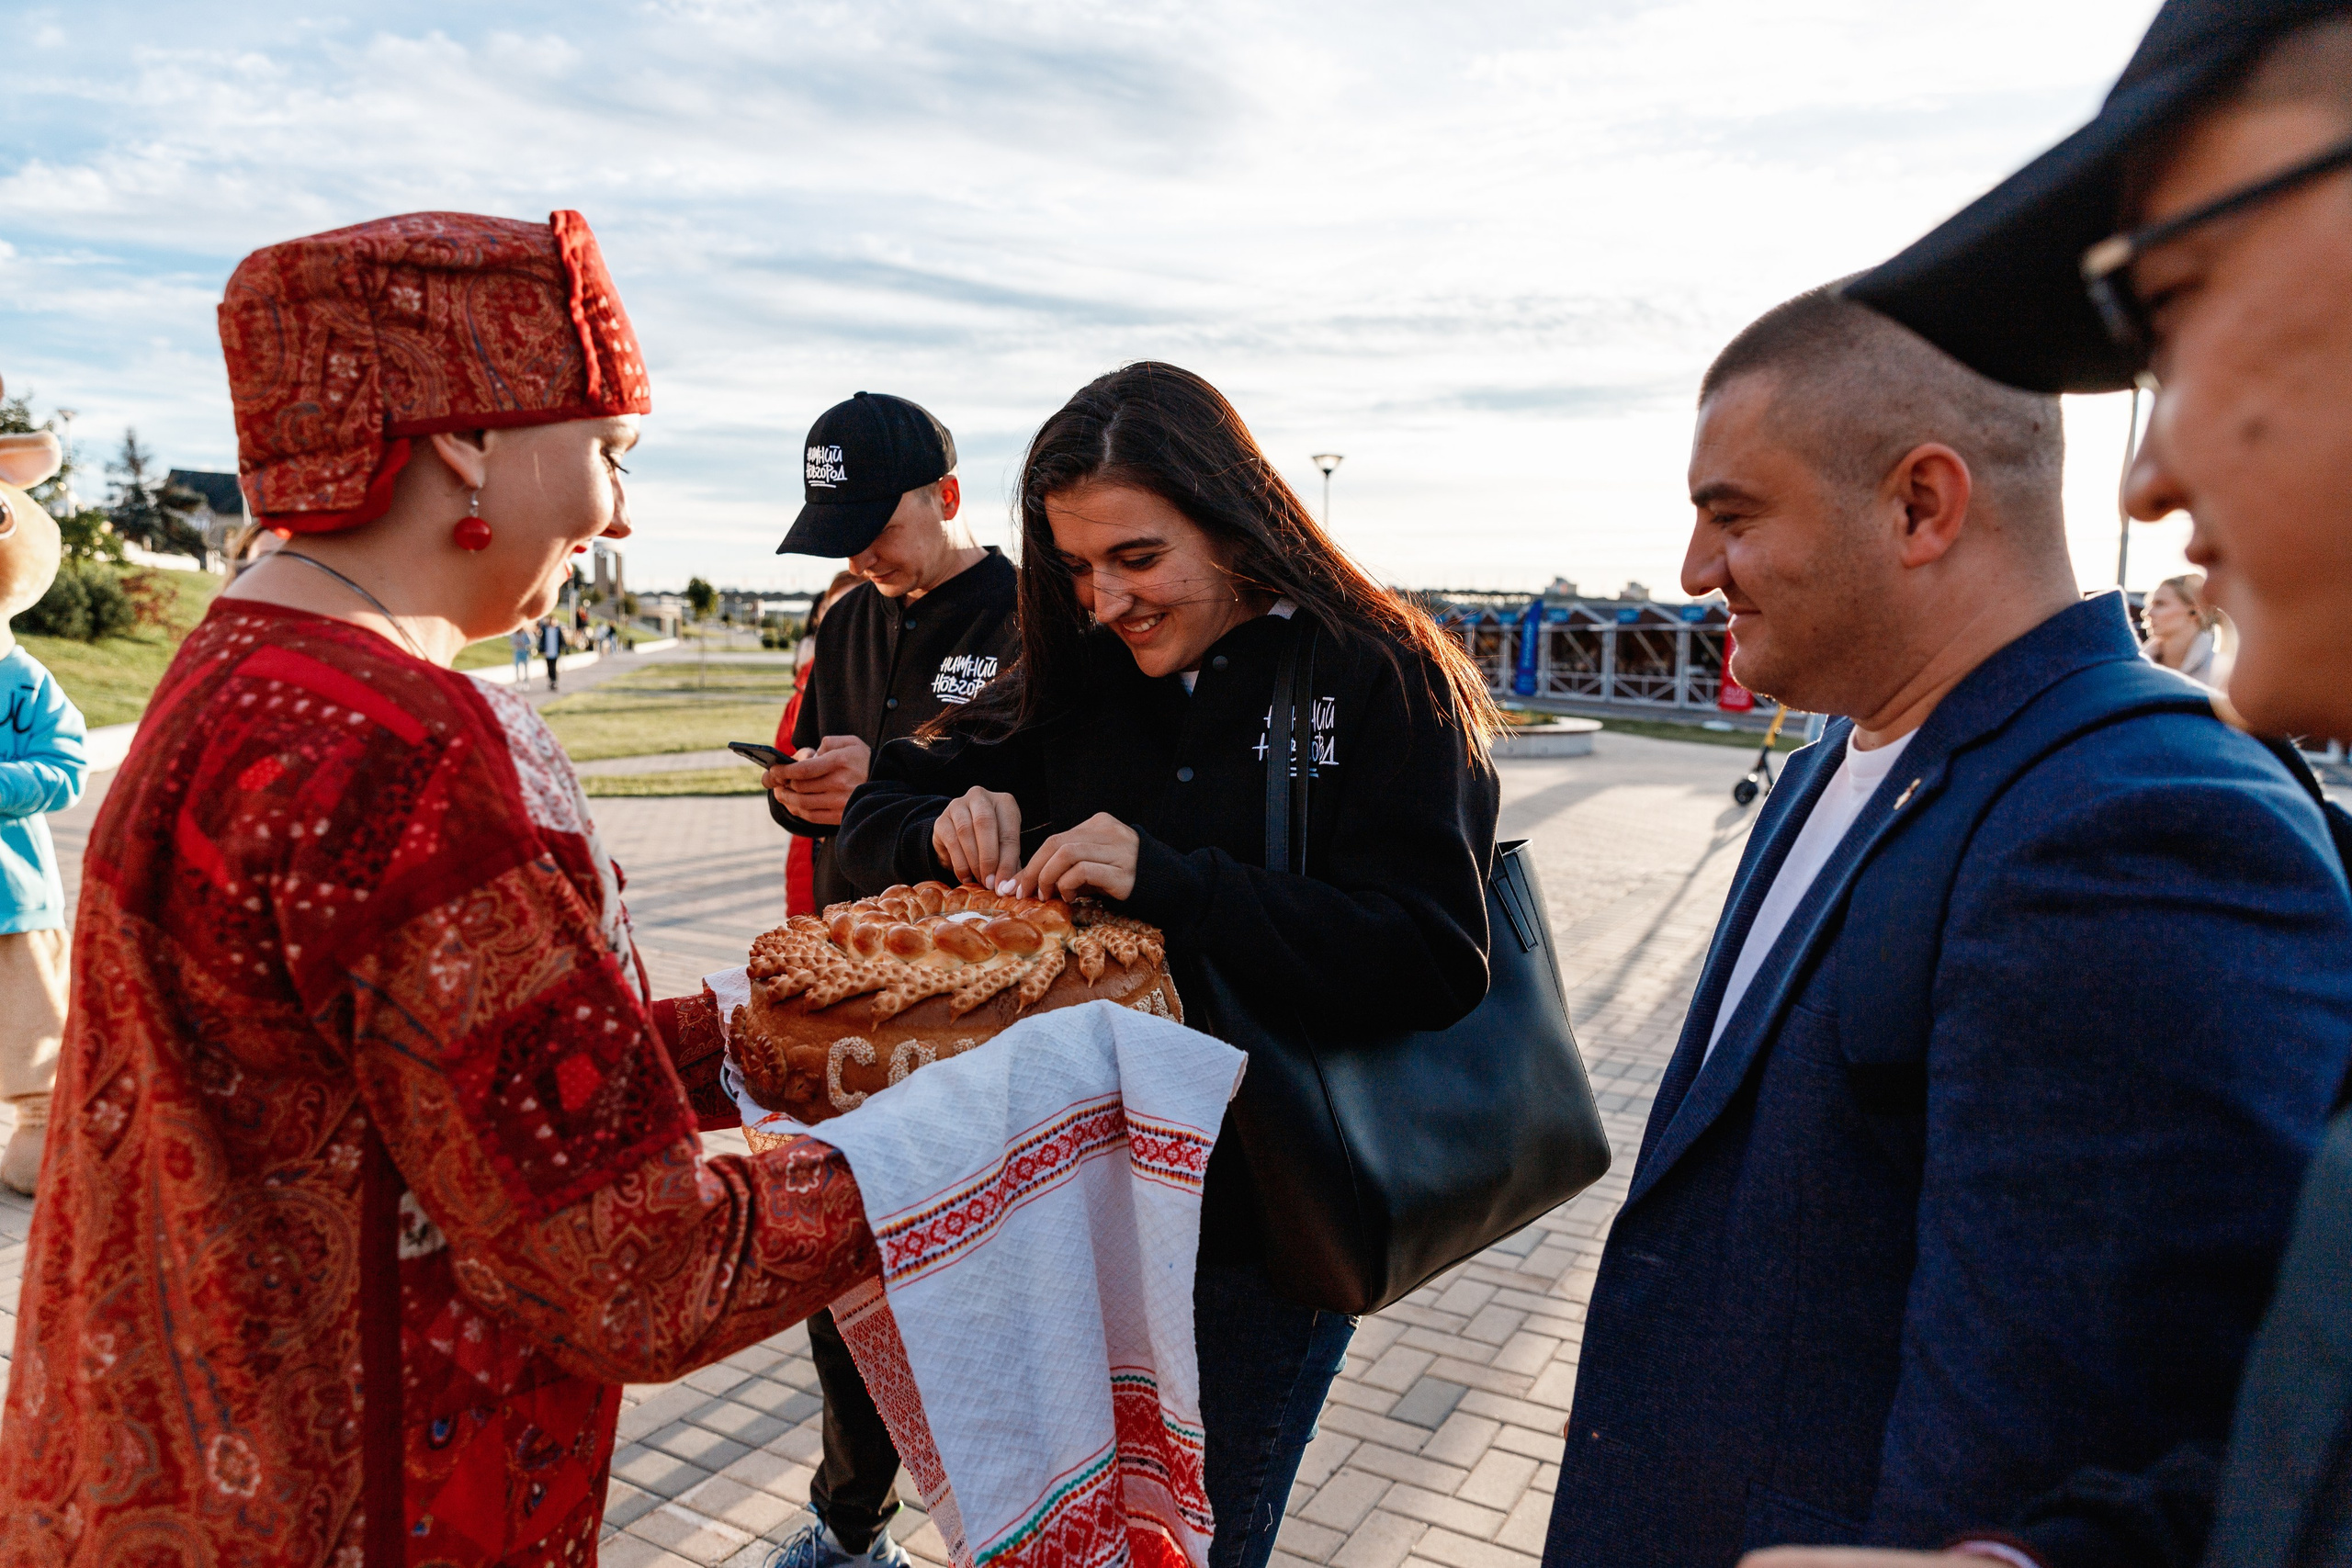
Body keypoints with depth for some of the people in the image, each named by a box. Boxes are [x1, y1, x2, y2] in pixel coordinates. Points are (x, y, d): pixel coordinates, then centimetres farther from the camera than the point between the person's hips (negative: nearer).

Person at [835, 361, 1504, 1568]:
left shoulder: (1378, 682, -13)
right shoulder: (1077, 681, 2)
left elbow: (1433, 962, -23)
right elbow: (877, 814, 7)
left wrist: (1169, 881, -31)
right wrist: (950, 825, -16)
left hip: (1268, 1221, -4)